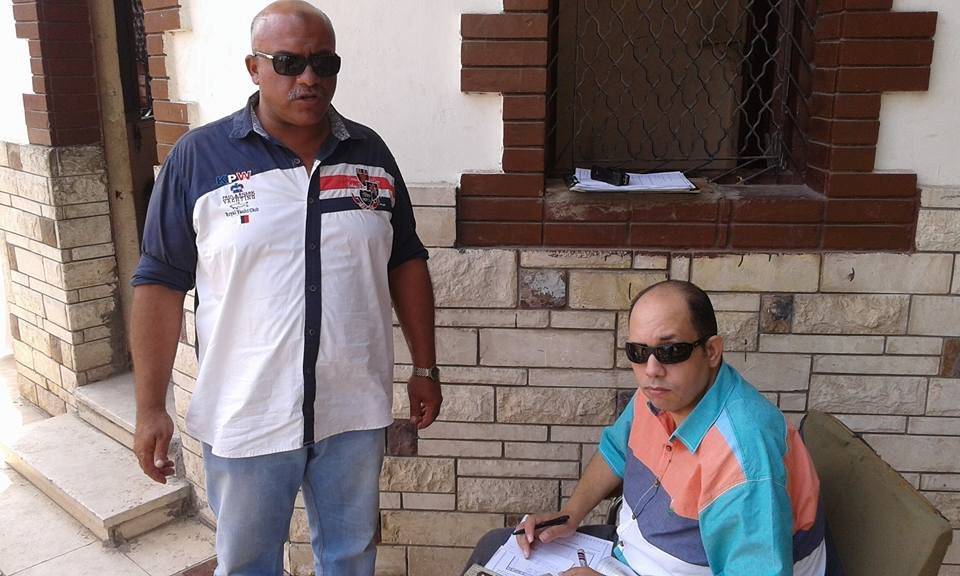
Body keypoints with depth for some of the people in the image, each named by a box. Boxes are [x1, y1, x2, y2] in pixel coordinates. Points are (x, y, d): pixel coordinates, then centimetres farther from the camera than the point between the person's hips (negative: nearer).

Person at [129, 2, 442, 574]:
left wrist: (425, 367, 7)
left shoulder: (370, 152, 2)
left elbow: (406, 263, 8)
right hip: (245, 418, -2)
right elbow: (161, 283, -6)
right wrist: (151, 407, -8)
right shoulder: (199, 156, -8)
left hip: (355, 409, 3)